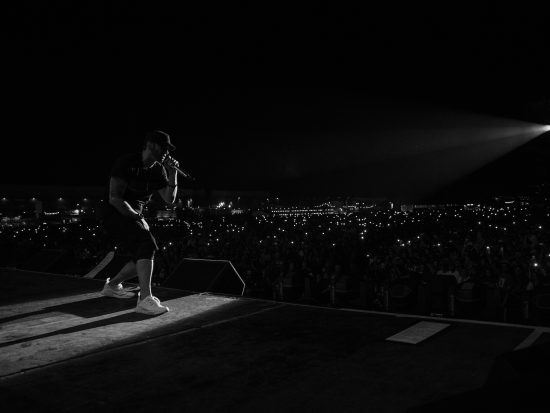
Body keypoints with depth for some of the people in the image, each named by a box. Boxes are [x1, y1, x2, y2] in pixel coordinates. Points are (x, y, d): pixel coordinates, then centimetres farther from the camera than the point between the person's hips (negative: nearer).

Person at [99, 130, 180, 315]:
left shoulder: (158, 170, 4)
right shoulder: (126, 163, -17)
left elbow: (169, 199, 2)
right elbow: (114, 198, -22)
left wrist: (172, 174, -10)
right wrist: (138, 217, -17)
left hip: (134, 215, 8)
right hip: (115, 214, -8)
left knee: (143, 258, 10)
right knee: (147, 244, -27)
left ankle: (112, 285, 34)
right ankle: (145, 300, -29)